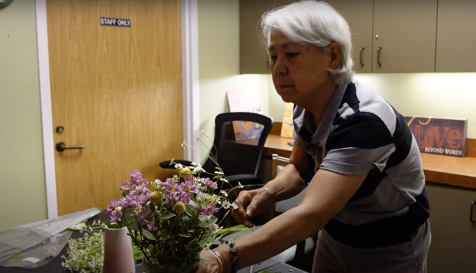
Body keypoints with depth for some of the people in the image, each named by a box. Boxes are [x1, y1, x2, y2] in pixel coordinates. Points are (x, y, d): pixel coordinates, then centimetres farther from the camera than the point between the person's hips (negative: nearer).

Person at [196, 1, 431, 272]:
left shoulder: (363, 120, -33)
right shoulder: (306, 108, -10)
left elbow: (311, 215, -40)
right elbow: (299, 168, 4)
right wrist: (268, 192, -16)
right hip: (335, 243, 6)